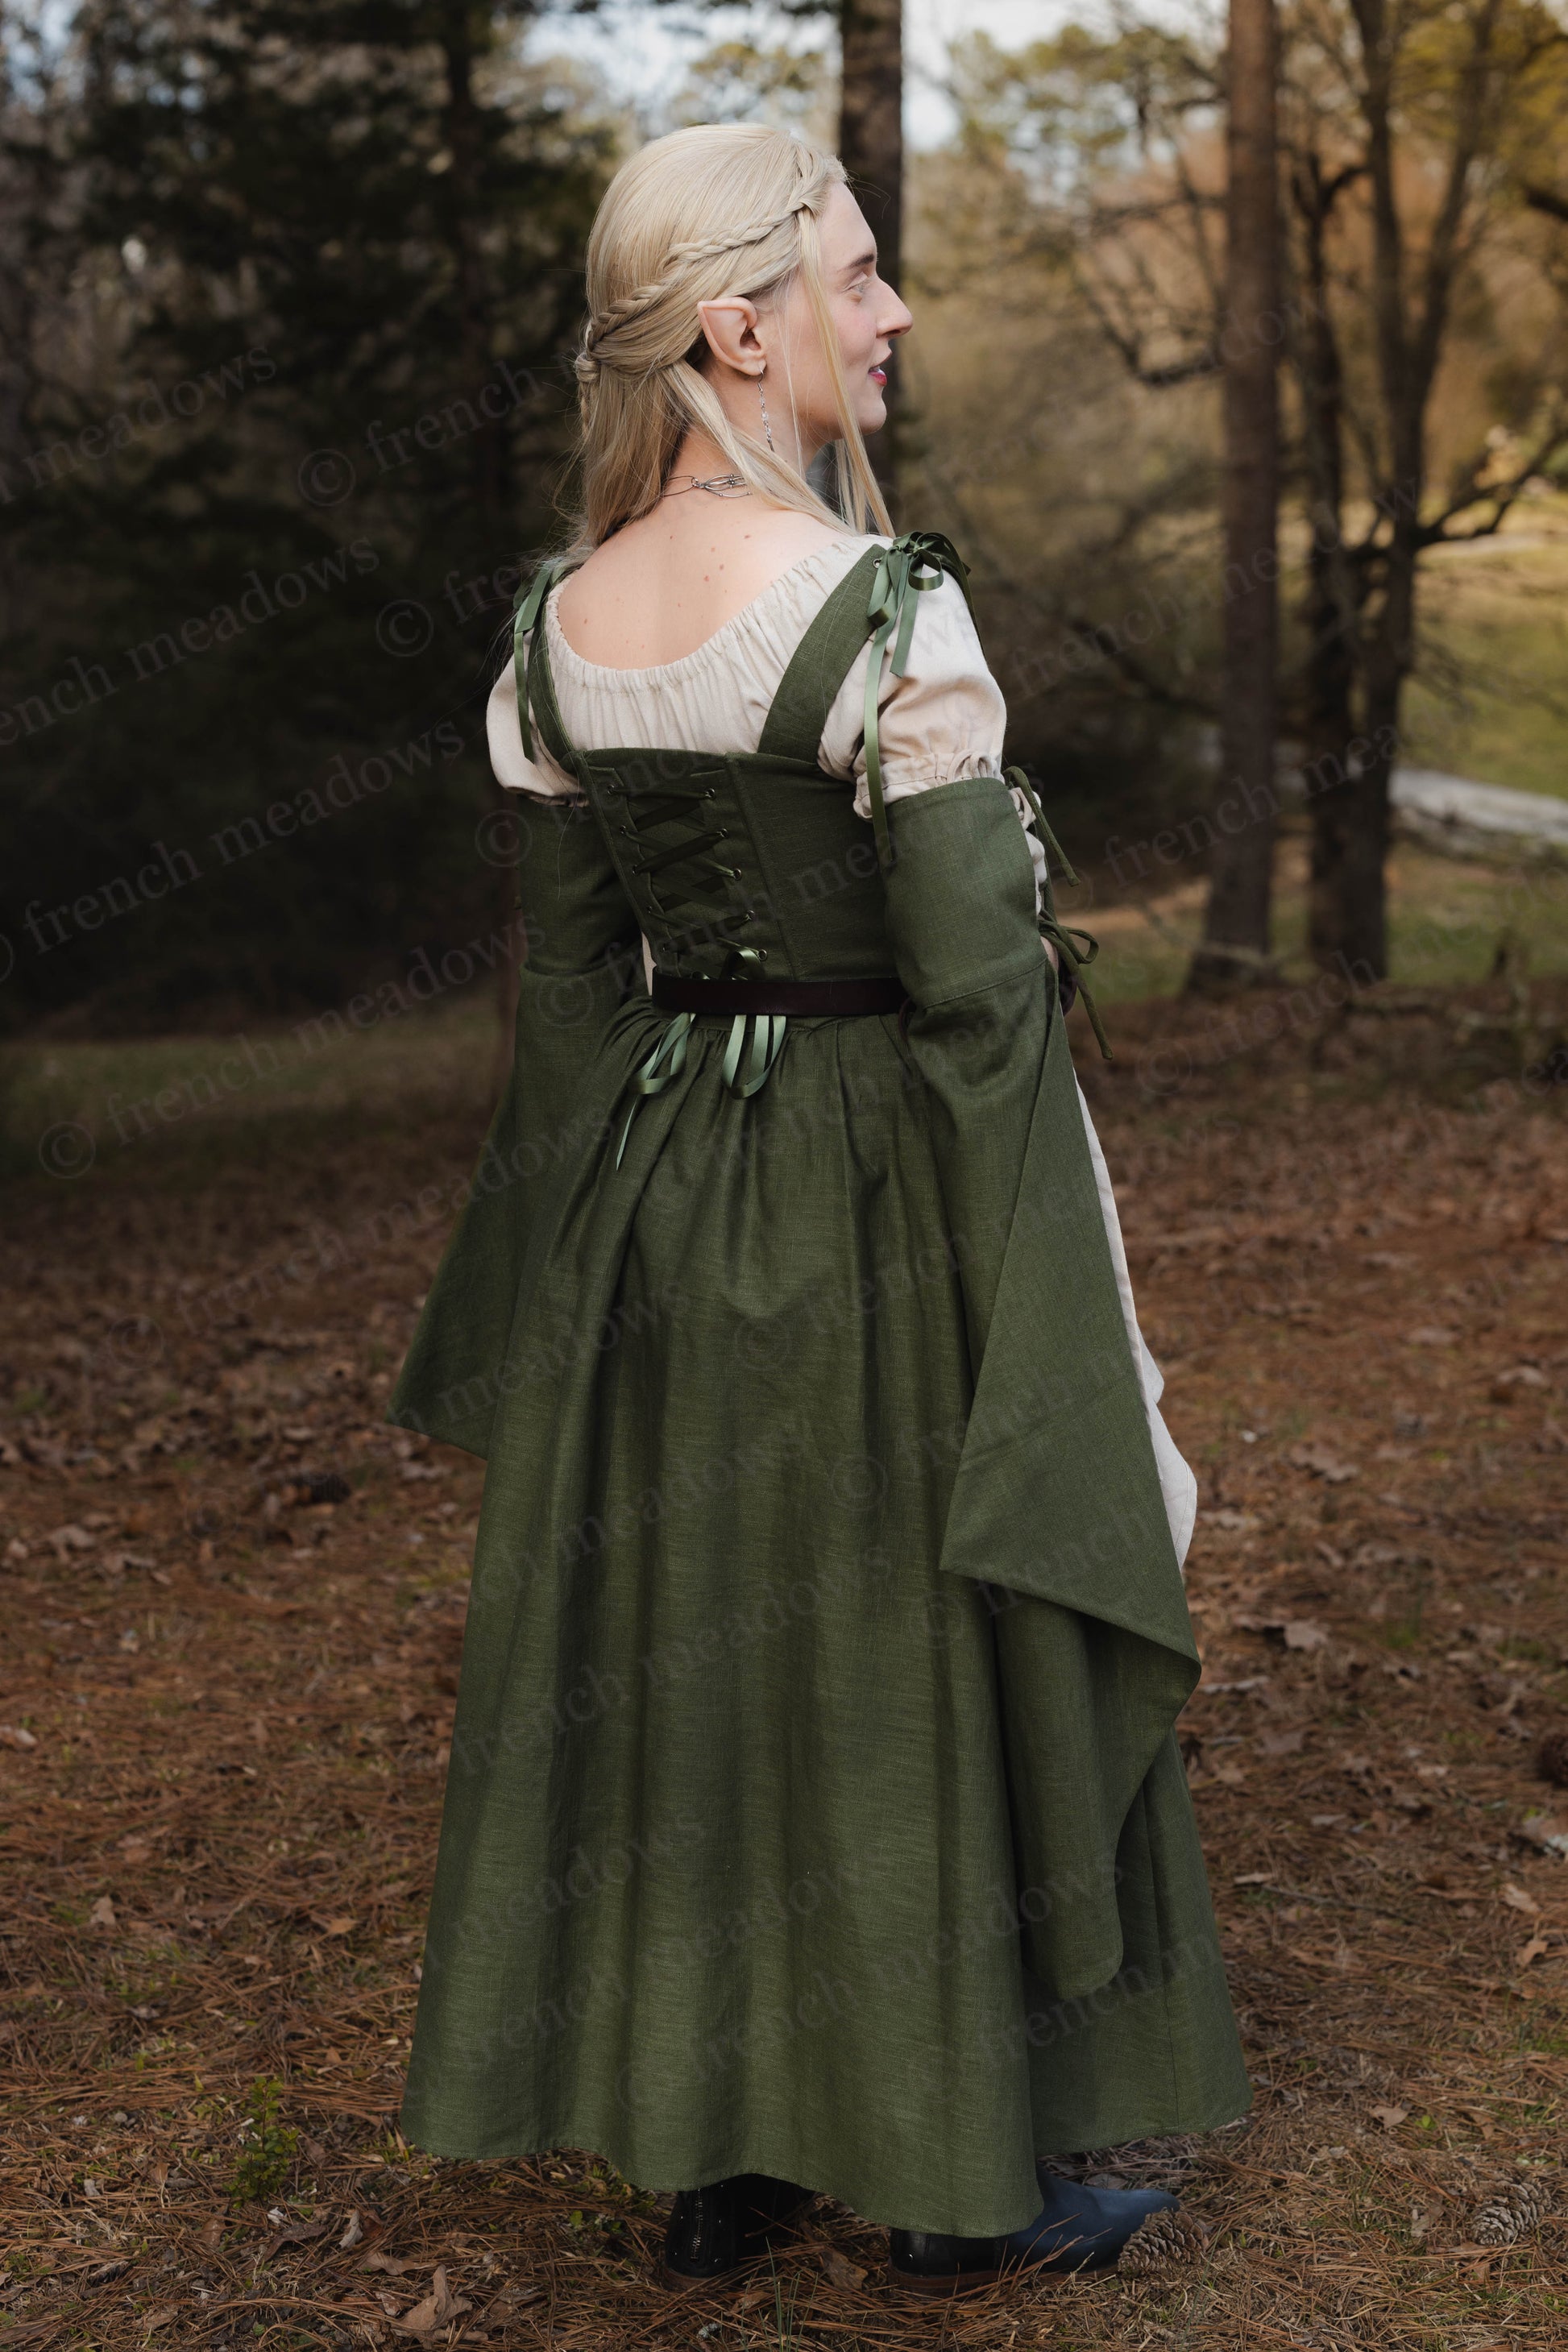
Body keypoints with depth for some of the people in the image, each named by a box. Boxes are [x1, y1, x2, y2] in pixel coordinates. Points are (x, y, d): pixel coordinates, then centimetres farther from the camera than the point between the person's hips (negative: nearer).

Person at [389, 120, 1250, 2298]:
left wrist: (615, 1240, 17)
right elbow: (980, 989, -19)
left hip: (651, 1196, 6)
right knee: (920, 1668, 9)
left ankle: (711, 2152, 30)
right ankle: (961, 2181, 25)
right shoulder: (887, 606, -19)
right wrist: (1067, 1302, -11)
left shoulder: (558, 625, 1)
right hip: (890, 1193, -6)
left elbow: (568, 988, 6)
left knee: (683, 1649, 16)